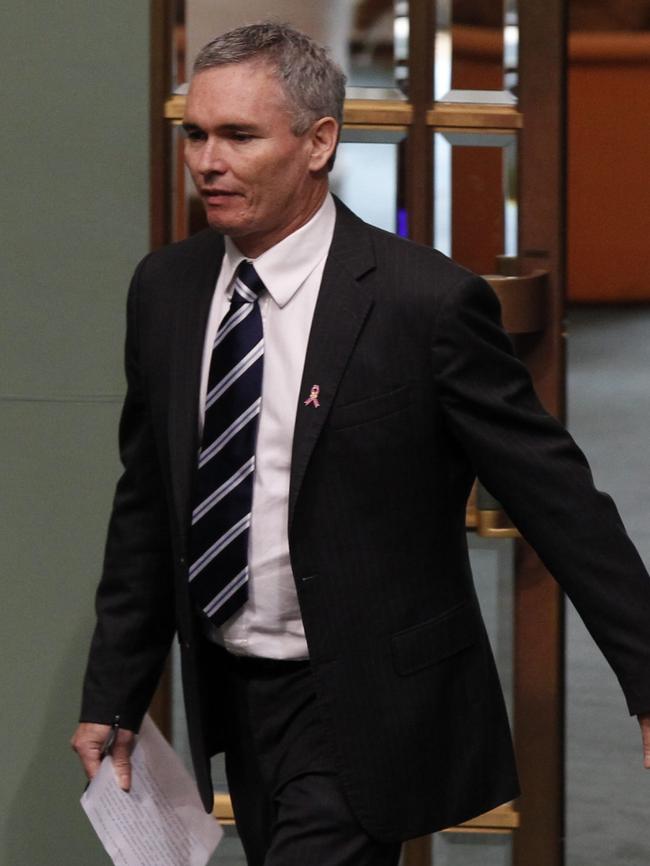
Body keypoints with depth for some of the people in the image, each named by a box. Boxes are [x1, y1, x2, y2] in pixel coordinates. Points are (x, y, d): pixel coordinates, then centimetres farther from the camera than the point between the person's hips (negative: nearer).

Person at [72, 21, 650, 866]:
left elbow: (559, 501, -11)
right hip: (231, 694, 6)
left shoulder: (425, 302, -15)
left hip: (363, 709, -6)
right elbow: (146, 507, 12)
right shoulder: (165, 289, 3)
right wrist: (113, 696, 11)